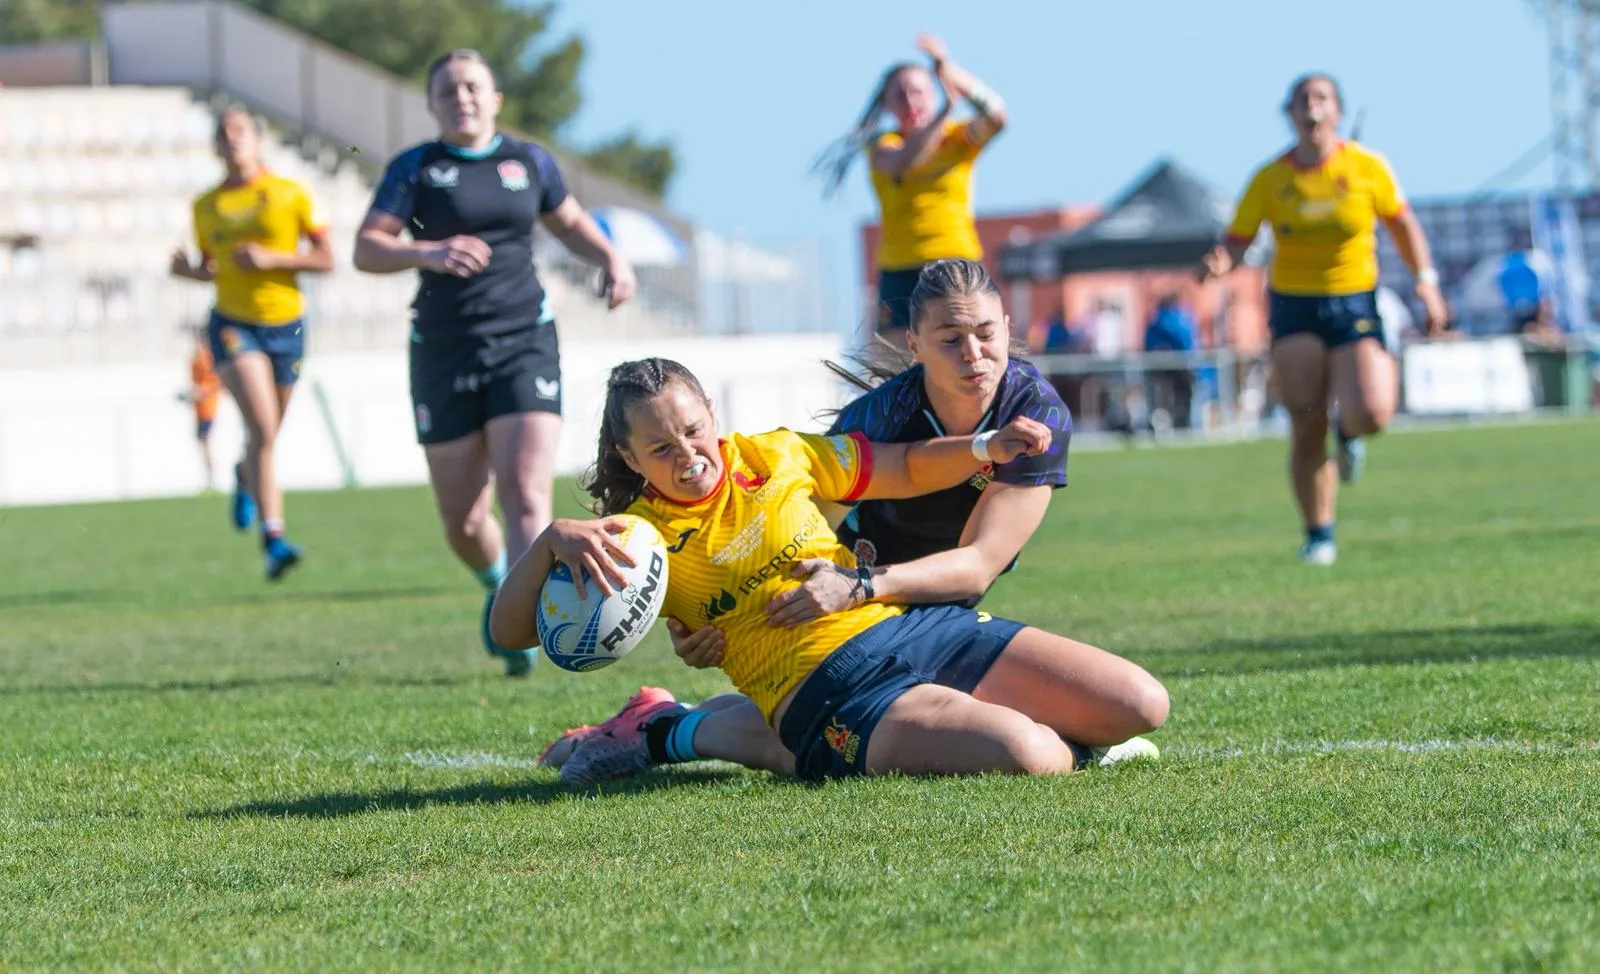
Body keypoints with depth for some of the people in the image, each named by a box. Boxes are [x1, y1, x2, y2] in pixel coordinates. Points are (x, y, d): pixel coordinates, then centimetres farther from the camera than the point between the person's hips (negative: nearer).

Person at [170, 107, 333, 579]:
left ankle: (245, 477, 52)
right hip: (234, 324, -1)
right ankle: (273, 539, -23)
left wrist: (271, 258, -16)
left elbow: (325, 258, -3)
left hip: (285, 324, 1)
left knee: (266, 434, 14)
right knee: (263, 428, -20)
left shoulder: (290, 195, -3)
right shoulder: (206, 207, 4)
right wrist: (188, 270, -6)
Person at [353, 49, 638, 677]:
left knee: (527, 497, -17)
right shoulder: (415, 169, 1)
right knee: (463, 520, 6)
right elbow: (366, 250, -8)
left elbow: (570, 223, 25)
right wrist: (429, 253, -26)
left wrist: (611, 259, 5)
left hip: (524, 343, 0)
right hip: (445, 354, 0)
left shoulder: (528, 162, 8)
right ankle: (499, 585, 38)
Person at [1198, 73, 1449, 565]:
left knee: (1370, 414, -20)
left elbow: (1402, 224, 8)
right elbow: (1237, 239, -1)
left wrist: (1426, 283, 3)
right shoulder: (1270, 180, -3)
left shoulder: (1367, 168, -4)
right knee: (1306, 431, -6)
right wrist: (1220, 263, -23)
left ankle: (1348, 431, 19)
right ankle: (1318, 535, 11)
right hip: (1294, 307, 1)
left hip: (1354, 305, 0)